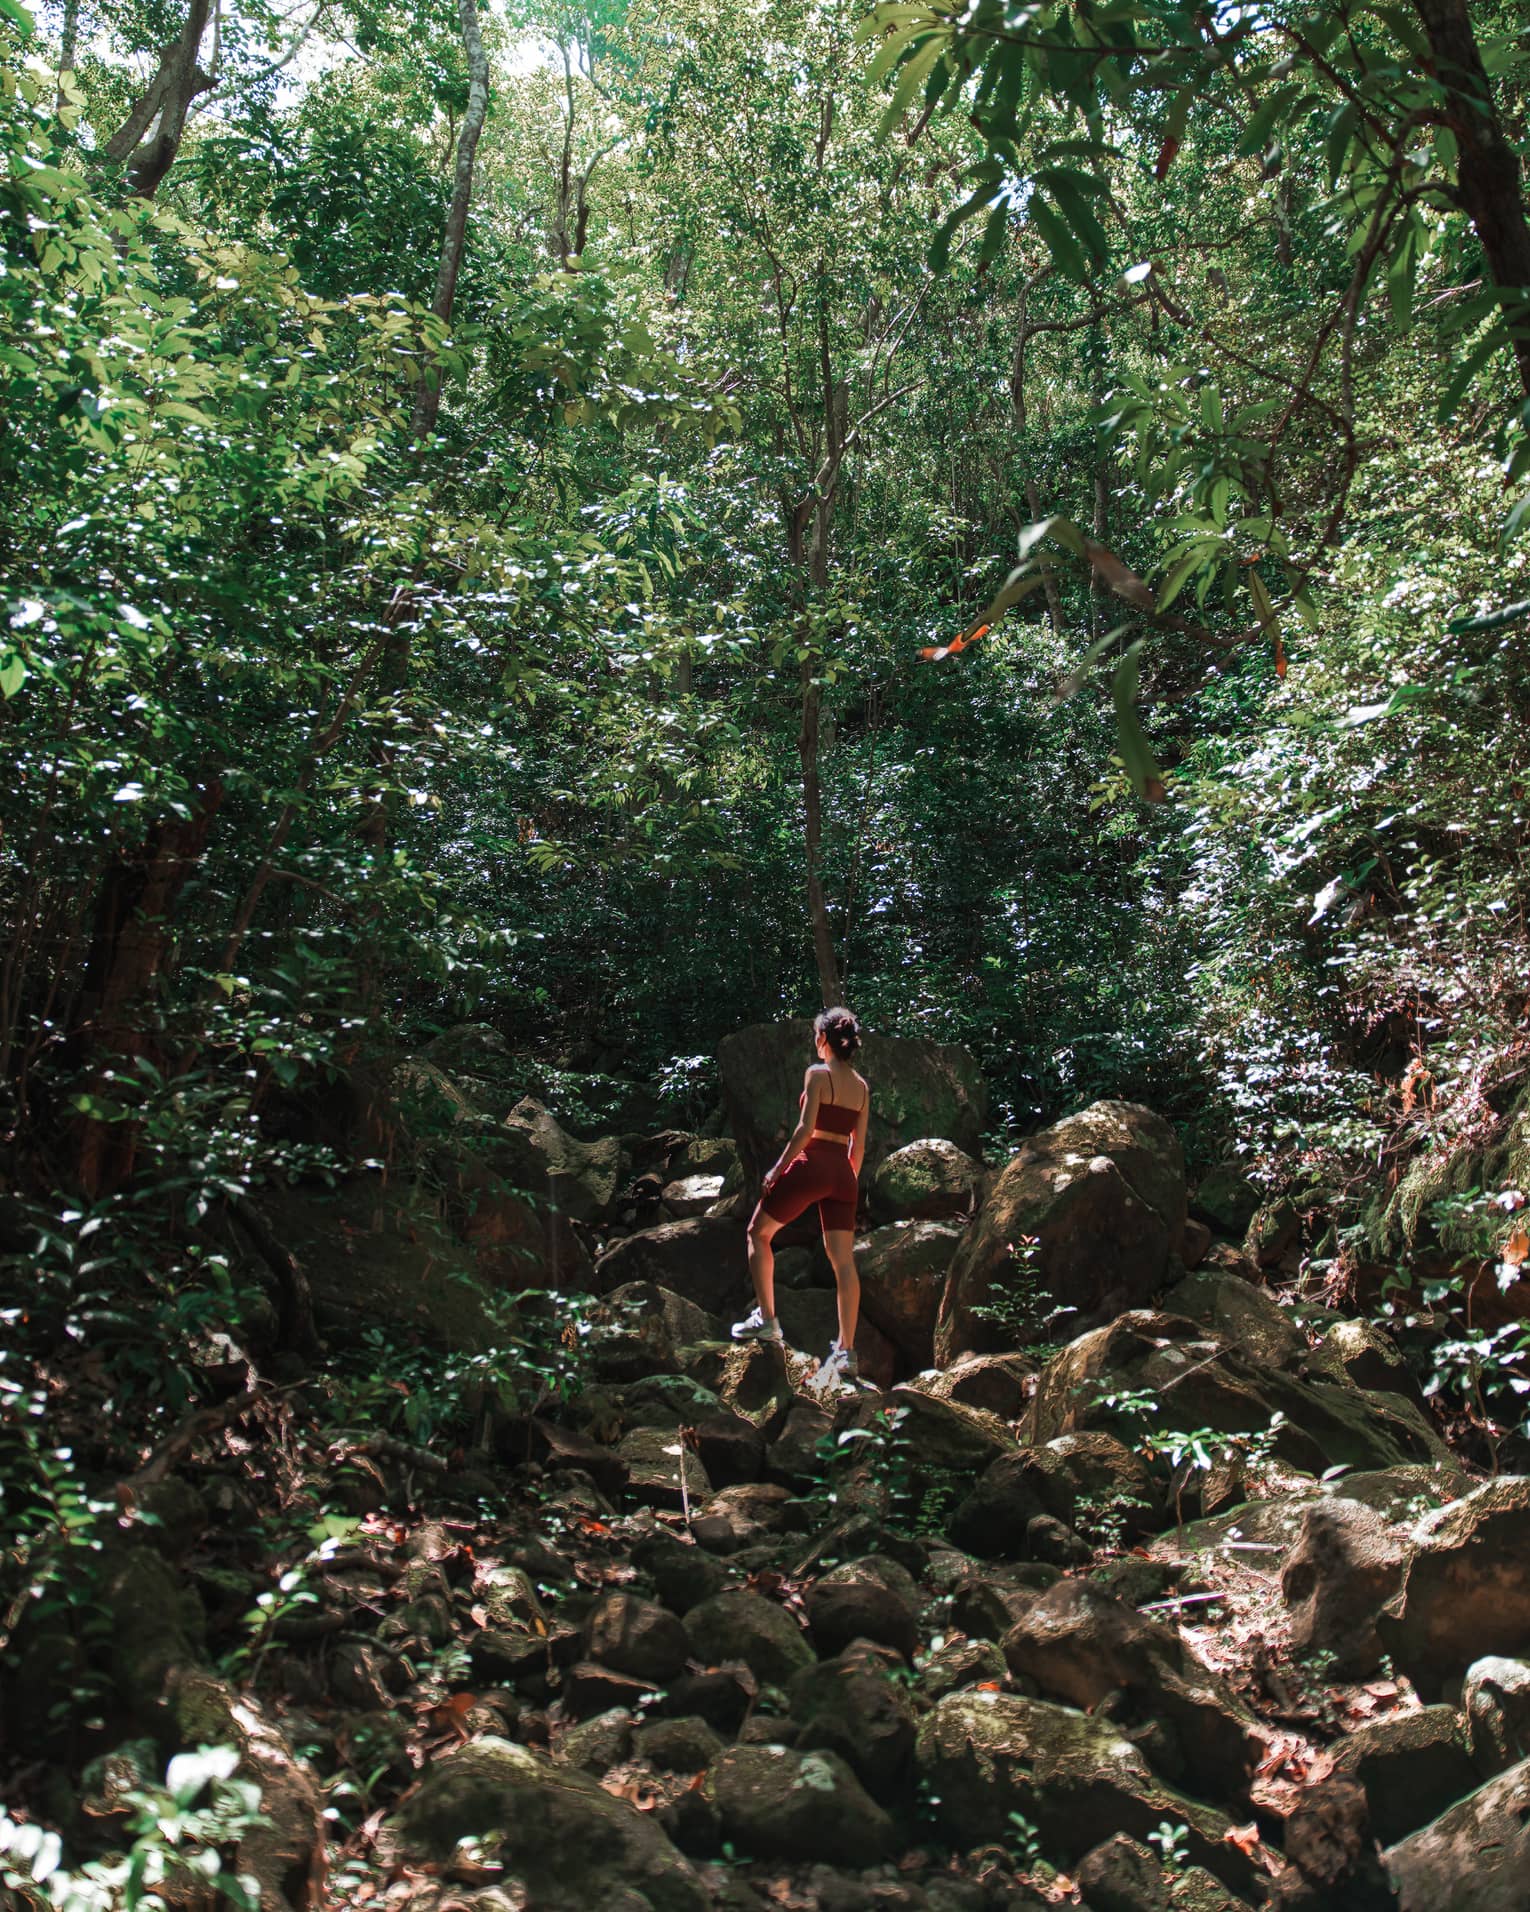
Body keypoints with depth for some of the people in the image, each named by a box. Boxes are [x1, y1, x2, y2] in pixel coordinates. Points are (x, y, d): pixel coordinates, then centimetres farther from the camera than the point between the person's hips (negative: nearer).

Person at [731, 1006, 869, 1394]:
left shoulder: (817, 1074, -7)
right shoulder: (862, 1086, 11)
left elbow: (805, 1128, -15)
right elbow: (859, 1145, 13)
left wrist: (777, 1169, -10)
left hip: (812, 1163, -6)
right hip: (843, 1172, 6)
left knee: (759, 1231, 14)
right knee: (844, 1260, 2)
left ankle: (766, 1319, 11)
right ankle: (845, 1352, -2)